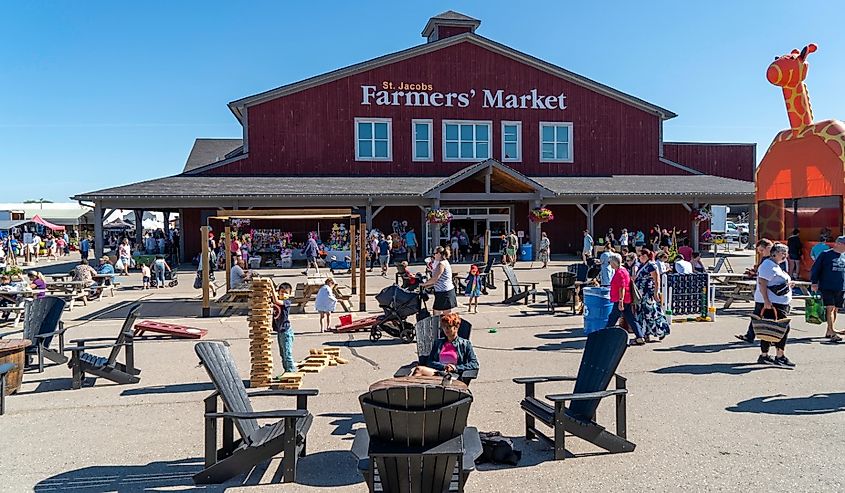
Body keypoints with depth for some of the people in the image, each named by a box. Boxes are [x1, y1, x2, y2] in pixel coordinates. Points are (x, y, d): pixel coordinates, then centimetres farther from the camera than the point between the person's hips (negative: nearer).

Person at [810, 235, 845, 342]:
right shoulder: (826, 255, -3)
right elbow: (815, 269, -4)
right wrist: (814, 283, -11)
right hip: (827, 288, -6)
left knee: (835, 310, 10)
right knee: (830, 308, -13)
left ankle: (828, 332, 20)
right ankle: (832, 333, -18)